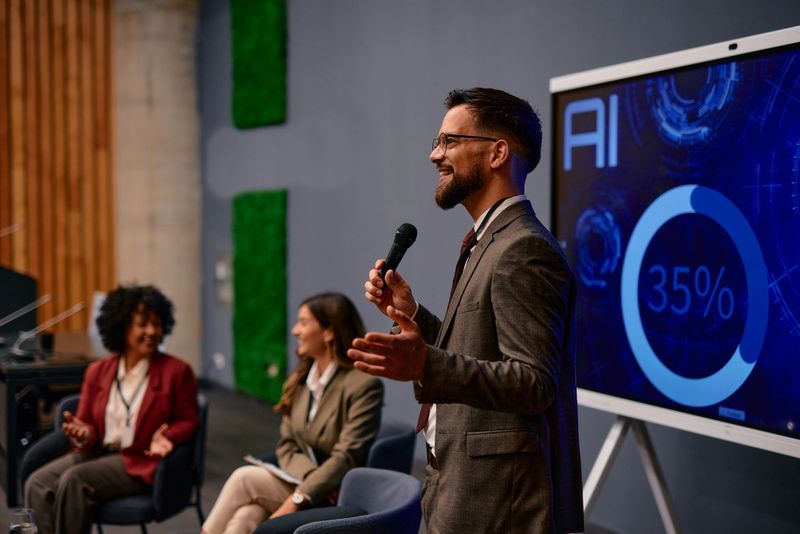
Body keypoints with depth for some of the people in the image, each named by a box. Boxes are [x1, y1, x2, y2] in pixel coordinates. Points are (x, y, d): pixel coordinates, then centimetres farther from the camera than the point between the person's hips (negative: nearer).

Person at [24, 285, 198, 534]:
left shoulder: (177, 371, -1)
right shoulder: (97, 371, 10)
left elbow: (187, 421, 4)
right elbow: (89, 423, 13)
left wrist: (166, 437, -18)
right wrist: (84, 434, -11)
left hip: (141, 461, -5)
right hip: (97, 452, 5)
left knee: (73, 480, -28)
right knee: (37, 483, -21)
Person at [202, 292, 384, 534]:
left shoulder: (364, 385, -14)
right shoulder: (300, 378, 9)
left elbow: (346, 458, -20)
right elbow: (286, 446, 8)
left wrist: (296, 501, -26)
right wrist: (311, 476, -14)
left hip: (335, 500, -6)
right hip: (301, 483, 6)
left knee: (244, 478, -20)